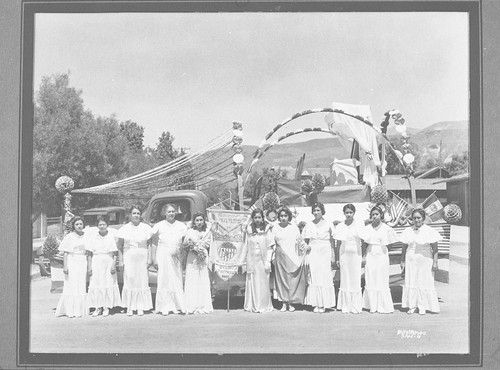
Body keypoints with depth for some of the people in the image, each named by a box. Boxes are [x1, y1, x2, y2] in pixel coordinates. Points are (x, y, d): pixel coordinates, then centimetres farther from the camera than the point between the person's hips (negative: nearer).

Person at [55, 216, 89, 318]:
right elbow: (65, 253, -4)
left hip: (83, 264, 4)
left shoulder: (85, 237, 9)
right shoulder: (69, 237, -2)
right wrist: (65, 266, -11)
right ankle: (70, 310, -1)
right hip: (72, 263, -4)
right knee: (71, 287, -4)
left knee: (82, 288, 5)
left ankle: (81, 310, 10)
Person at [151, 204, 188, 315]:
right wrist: (154, 258, -1)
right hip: (163, 256, -2)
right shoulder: (159, 226, 4)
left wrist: (184, 258, 1)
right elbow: (154, 243, 5)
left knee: (177, 282, 1)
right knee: (164, 282, -4)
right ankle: (164, 307, -1)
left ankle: (179, 306, 3)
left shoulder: (182, 226, 10)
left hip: (177, 257, 2)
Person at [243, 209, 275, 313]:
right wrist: (244, 261, 4)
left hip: (263, 259, -2)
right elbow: (246, 247, 8)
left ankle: (264, 306, 10)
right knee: (252, 283, 3)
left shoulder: (267, 229, -2)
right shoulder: (249, 230, 4)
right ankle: (252, 305, 11)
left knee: (263, 283, 2)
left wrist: (268, 261, -8)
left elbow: (270, 247, -2)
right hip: (252, 260, 2)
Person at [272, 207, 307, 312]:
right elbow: (273, 243, 9)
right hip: (280, 256, 1)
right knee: (281, 278, 1)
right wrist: (272, 256, 4)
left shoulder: (294, 228, 3)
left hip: (292, 256, -1)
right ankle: (284, 303, 7)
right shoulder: (275, 227, 4)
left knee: (292, 279, -2)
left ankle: (290, 303, 5)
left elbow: (298, 243, 6)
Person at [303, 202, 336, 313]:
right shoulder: (309, 225, 7)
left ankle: (323, 304, 1)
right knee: (314, 278, -1)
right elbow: (305, 241, 12)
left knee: (324, 278, -4)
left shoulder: (328, 224, 2)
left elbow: (332, 241, 4)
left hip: (325, 254, -2)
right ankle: (315, 304, 2)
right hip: (312, 253, 2)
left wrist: (332, 256, -1)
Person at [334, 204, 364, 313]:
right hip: (344, 254, 2)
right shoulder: (340, 226, 4)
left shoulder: (358, 226, -1)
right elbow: (338, 243, 7)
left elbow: (363, 242, -1)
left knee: (355, 280, 0)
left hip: (356, 255, -1)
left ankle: (356, 306, 6)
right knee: (345, 280, 3)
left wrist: (363, 257, -6)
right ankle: (345, 306, 8)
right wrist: (337, 258, 5)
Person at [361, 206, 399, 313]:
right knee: (370, 282, 3)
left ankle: (384, 306, 7)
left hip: (382, 256, -2)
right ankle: (372, 306, 10)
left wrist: (379, 248, -2)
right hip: (370, 256, 2)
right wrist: (364, 256, 0)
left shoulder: (386, 229, 0)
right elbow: (364, 244, 7)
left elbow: (388, 243, 7)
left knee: (382, 282, 0)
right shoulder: (367, 228, 5)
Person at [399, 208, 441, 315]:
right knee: (411, 282, 4)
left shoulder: (430, 231, -5)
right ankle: (412, 306, 12)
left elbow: (435, 249, -4)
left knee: (425, 283, -1)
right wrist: (402, 261, 9)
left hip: (425, 261, -3)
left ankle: (422, 307, 8)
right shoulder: (407, 231, 5)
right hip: (411, 260, 3)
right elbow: (404, 248, 11)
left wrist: (435, 262, -9)